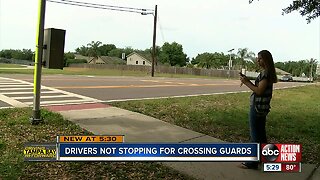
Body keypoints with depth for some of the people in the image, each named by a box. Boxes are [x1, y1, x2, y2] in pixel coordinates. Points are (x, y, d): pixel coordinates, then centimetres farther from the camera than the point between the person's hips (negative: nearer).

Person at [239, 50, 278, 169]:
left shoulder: (265, 73, -17)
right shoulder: (266, 73, 12)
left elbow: (259, 91, -21)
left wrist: (246, 82, -14)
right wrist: (248, 81, 2)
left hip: (257, 107, -10)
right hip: (261, 107, 10)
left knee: (255, 135, -3)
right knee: (261, 133, 19)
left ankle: (252, 162, 5)